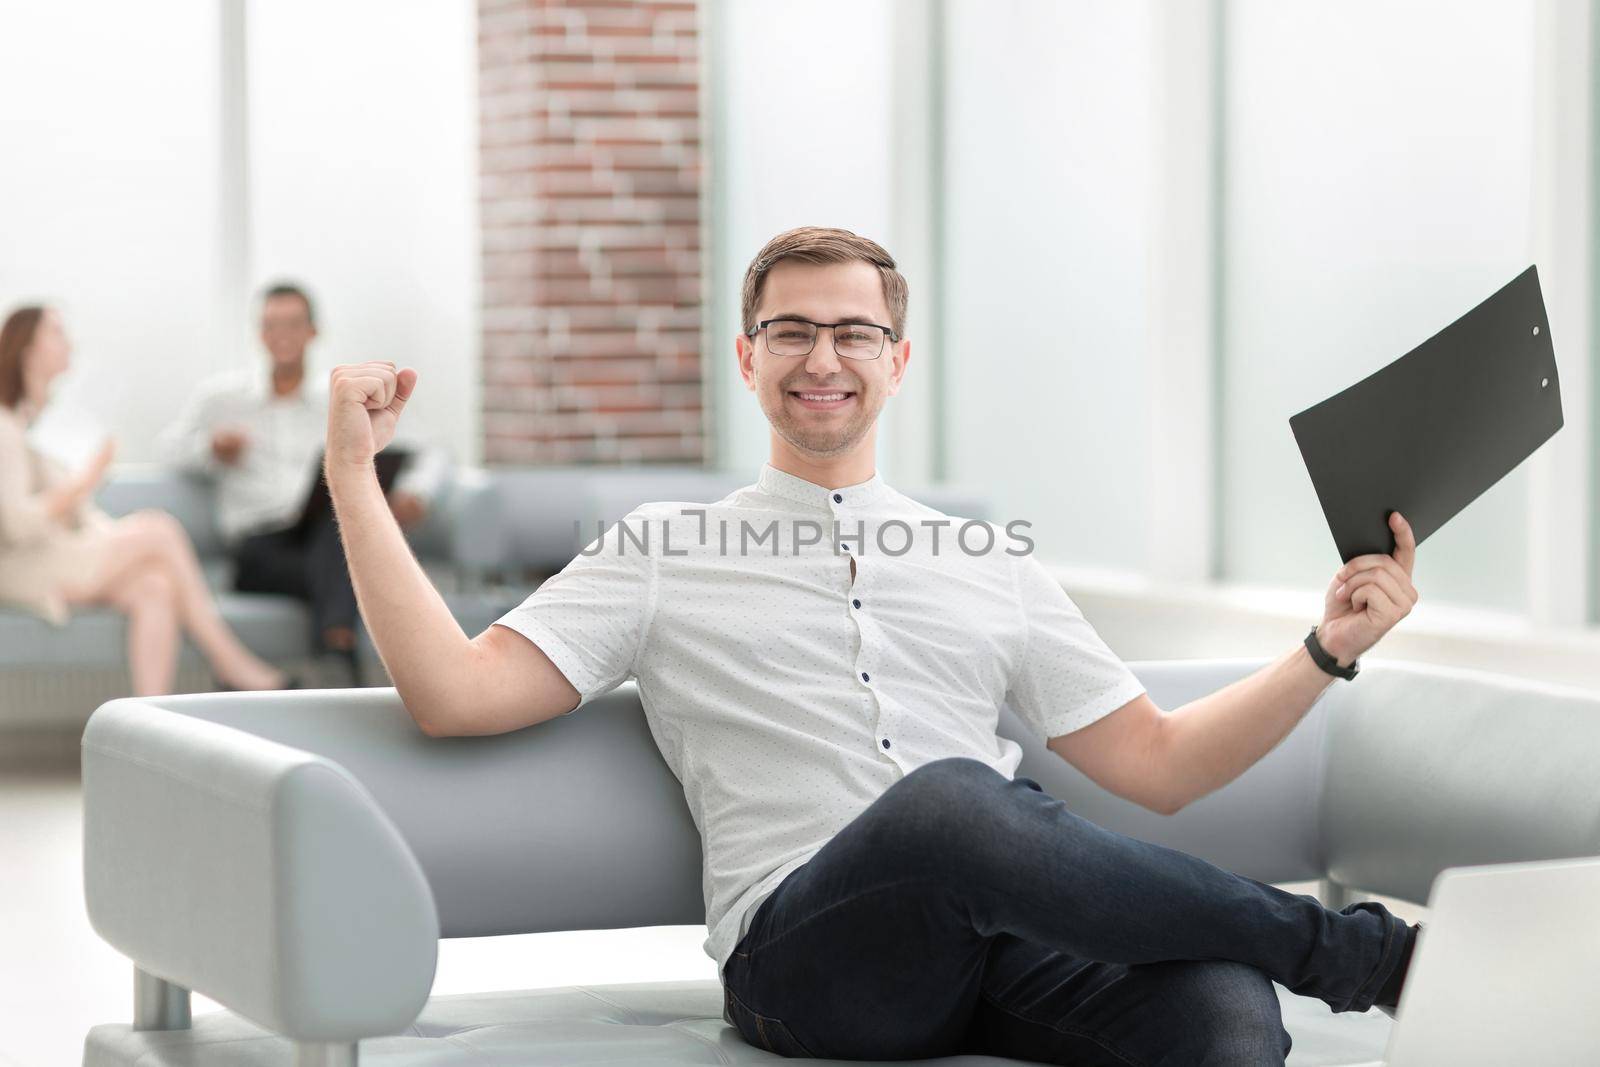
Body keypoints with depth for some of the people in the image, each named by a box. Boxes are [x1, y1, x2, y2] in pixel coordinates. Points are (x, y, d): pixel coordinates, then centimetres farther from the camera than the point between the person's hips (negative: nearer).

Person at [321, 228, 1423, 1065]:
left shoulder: (990, 567, 27)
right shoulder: (663, 552, 18)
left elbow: (1159, 763, 24)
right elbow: (456, 692, 6)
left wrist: (1328, 650, 13)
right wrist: (353, 473, 2)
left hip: (1013, 933, 2)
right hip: (806, 938, -2)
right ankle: (1350, 948, -20)